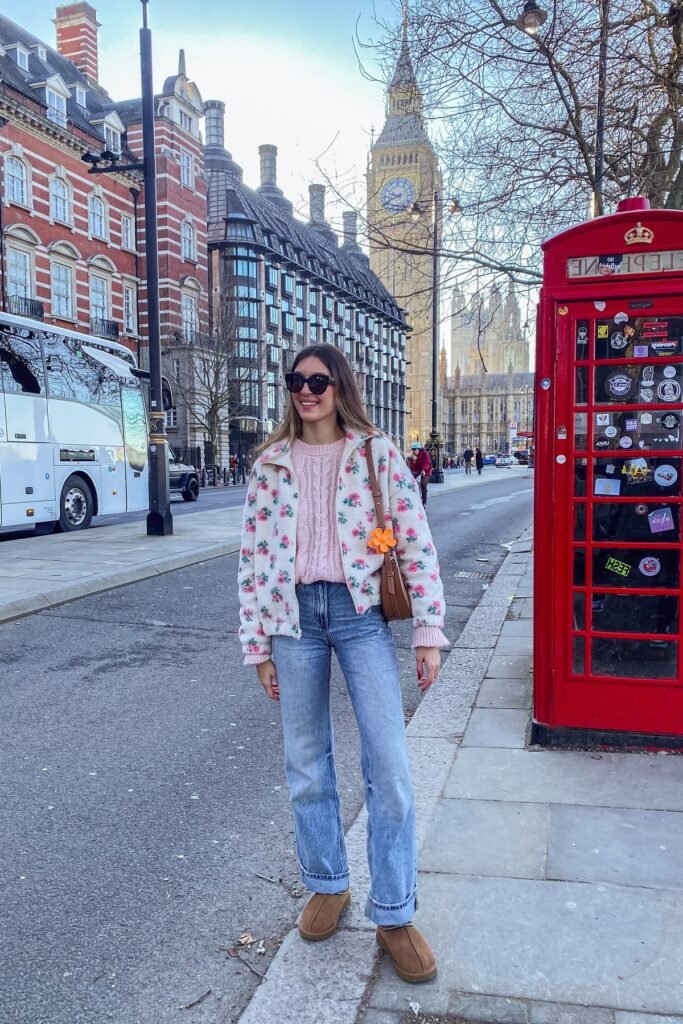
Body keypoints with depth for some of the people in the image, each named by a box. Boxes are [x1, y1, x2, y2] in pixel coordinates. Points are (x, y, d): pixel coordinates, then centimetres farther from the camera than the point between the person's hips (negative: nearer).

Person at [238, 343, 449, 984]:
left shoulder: (377, 455, 1)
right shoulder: (271, 464, 6)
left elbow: (416, 545, -2)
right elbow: (253, 557, 6)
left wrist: (428, 634, -6)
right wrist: (257, 646, 4)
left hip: (360, 612, -2)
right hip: (293, 616, 2)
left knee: (389, 766, -2)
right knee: (306, 764, 12)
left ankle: (393, 916, 15)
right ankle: (327, 886, 34)